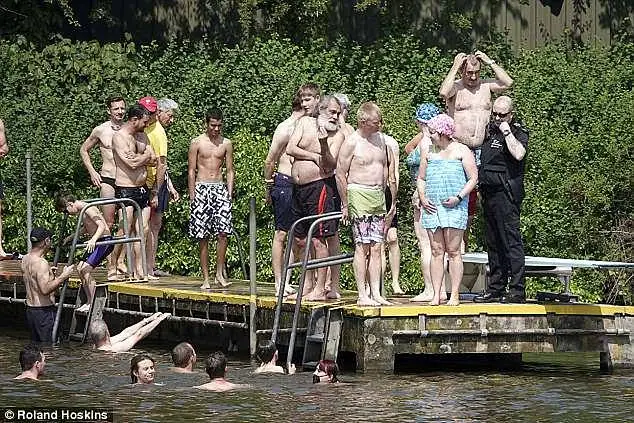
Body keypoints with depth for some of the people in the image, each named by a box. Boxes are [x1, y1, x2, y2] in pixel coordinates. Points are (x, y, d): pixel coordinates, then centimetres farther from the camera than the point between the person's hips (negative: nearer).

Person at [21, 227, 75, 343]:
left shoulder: (25, 259, 8)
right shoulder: (41, 263, -21)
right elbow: (45, 289, -29)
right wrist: (63, 276, -24)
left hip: (30, 310, 9)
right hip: (44, 311, -9)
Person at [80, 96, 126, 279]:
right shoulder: (100, 130, 2)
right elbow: (84, 150, 15)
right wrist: (92, 172, 5)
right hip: (107, 180, -3)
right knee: (108, 224, -6)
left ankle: (120, 261, 8)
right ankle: (111, 266, -6)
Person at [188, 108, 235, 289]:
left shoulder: (226, 143, 9)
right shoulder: (197, 143, 3)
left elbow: (230, 171, 12)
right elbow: (191, 171, 2)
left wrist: (229, 193, 3)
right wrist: (192, 196, -3)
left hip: (220, 188, 2)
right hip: (201, 188, -2)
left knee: (223, 232, -13)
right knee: (203, 237, -1)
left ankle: (219, 274, -4)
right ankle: (205, 279, 2)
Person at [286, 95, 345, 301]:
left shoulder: (337, 135, -3)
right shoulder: (305, 122, 8)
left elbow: (330, 165, -15)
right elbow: (290, 149, 0)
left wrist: (324, 144, -29)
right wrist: (314, 156, -7)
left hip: (320, 186, -6)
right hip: (299, 188, 6)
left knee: (318, 239, -9)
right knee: (300, 240, 11)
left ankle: (320, 289, -6)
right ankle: (306, 285, 21)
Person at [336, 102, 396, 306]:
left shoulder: (381, 140, 12)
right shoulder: (352, 142, -8)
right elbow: (340, 175, -7)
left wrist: (393, 201, 18)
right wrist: (345, 204, -7)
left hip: (379, 197, 6)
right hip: (359, 194, -6)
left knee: (376, 247, 4)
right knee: (362, 247, -6)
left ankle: (376, 293, 5)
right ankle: (362, 295, -5)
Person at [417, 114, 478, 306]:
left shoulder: (461, 151, 3)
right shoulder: (427, 152, 16)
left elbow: (473, 178, 1)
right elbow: (421, 179, 21)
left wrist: (459, 197, -11)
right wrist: (422, 197, 3)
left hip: (454, 208, -4)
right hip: (432, 207, 4)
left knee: (453, 251, -6)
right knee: (436, 251, 2)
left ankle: (455, 295, -4)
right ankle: (436, 294, 1)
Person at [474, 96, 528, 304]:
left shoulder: (518, 132, -4)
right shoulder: (490, 129, 17)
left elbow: (519, 154, -26)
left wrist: (507, 132, -17)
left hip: (506, 193, -8)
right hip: (489, 191, 8)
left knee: (511, 240, -9)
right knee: (493, 242, 11)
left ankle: (517, 290, -10)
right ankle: (495, 289, 17)